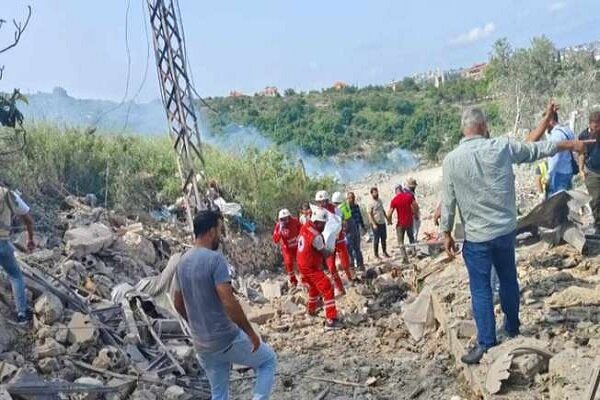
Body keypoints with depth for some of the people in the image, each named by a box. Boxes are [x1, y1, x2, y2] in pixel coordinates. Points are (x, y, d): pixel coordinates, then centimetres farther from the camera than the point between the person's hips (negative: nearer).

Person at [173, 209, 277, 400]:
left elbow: (178, 303, 14)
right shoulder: (215, 259, -19)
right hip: (227, 339, -7)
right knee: (269, 360, 16)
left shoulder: (182, 262, 5)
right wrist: (251, 332, -15)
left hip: (202, 345, 7)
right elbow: (229, 302, -26)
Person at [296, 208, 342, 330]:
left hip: (302, 264, 9)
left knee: (314, 288, 30)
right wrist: (330, 252, 11)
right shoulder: (316, 236, -27)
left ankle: (311, 309, 51)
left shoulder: (304, 227, -3)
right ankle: (331, 320, -11)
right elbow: (325, 254, -13)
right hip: (312, 268, -9)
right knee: (328, 290, -8)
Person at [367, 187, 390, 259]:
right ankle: (376, 254, 11)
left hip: (382, 223, 7)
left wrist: (387, 219, 20)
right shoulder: (371, 203, -13)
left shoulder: (380, 200, 9)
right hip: (376, 224, -7)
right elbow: (369, 214, -16)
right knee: (376, 239, 1)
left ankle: (385, 252, 28)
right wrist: (373, 224, -22)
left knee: (384, 238, 14)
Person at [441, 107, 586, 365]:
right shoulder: (502, 147, -6)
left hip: (476, 237, -3)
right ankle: (512, 329, 37)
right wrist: (570, 144, 25)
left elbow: (448, 202, -5)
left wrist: (447, 233, 6)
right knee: (508, 280, 20)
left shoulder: (451, 160, -10)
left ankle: (486, 344, 4)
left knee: (481, 290, 3)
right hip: (505, 230, 3)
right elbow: (537, 150, 9)